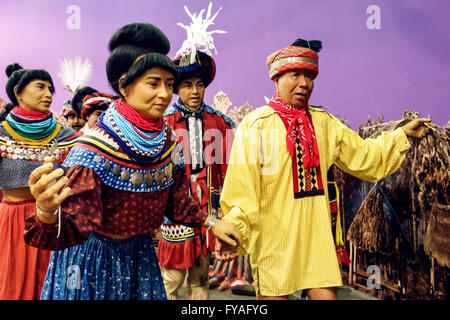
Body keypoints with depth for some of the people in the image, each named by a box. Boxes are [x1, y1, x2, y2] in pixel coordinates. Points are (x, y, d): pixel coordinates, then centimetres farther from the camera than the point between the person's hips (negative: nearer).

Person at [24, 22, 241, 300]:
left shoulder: (168, 140, -6)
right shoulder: (96, 146, -25)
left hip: (140, 252, 5)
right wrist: (48, 213, -50)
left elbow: (176, 200, 7)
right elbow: (74, 228, -31)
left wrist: (210, 223, 2)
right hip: (93, 256, -5)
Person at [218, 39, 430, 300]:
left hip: (316, 235, 4)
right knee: (274, 293, 4)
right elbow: (241, 185, -10)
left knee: (326, 292, 4)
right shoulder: (256, 124, -5)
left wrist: (402, 135, 16)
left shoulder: (323, 123, 11)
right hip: (273, 237, -4)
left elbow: (363, 154, 20)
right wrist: (232, 229, -18)